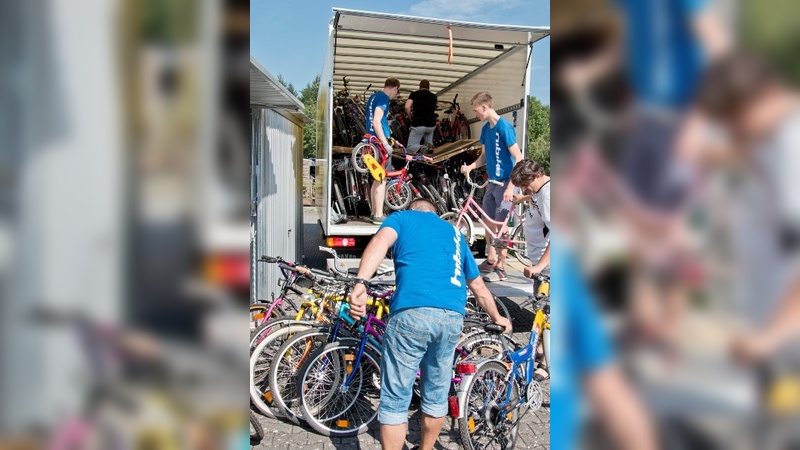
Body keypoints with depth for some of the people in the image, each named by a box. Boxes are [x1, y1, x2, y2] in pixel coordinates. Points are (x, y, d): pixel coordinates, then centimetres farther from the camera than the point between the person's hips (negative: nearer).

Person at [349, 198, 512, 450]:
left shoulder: (402, 217, 19)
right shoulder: (454, 233, 32)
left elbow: (382, 240, -6)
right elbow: (478, 285, 38)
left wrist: (360, 284, -20)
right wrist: (497, 318, 54)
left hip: (413, 312, -5)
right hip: (453, 317, 5)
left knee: (395, 401, 7)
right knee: (437, 396, 23)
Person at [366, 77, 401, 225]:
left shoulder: (374, 96, 18)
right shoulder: (383, 98, -11)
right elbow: (376, 122, -21)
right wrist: (385, 143, -23)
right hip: (380, 142, -10)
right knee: (382, 179, -8)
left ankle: (374, 213, 20)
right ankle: (379, 216, -7)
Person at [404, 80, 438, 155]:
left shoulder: (414, 94, 4)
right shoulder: (433, 96, 13)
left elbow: (407, 107, -11)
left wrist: (410, 117, 6)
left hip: (418, 124, -3)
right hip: (431, 125, 3)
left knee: (411, 147, 10)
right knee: (429, 132, 40)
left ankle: (422, 148, -23)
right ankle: (429, 144, 10)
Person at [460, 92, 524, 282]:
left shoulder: (504, 126, -17)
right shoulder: (486, 128, 8)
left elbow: (518, 158, -19)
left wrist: (511, 186, -24)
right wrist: (470, 166, -2)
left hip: (505, 183, -8)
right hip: (492, 182, 8)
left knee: (500, 226, -4)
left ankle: (501, 268, 7)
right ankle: (491, 260, 29)